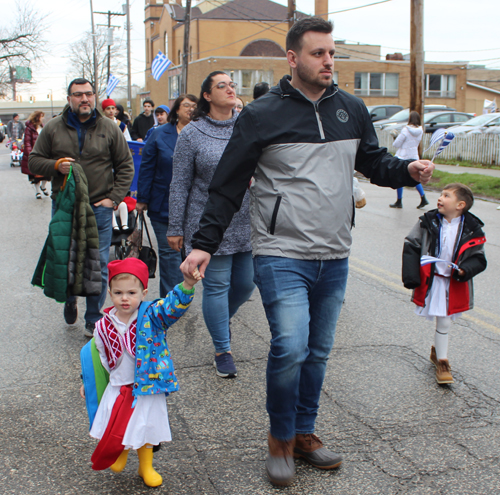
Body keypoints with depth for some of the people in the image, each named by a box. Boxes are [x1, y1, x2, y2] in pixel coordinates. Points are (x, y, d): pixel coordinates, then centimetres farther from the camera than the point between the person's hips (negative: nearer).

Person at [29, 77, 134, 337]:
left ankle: (93, 321, 14)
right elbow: (34, 161, 8)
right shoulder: (53, 128, 4)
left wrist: (113, 198, -3)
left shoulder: (109, 129, 3)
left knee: (98, 267, 1)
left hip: (99, 208, -1)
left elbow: (125, 166, 7)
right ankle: (70, 300, 38)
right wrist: (56, 165, -12)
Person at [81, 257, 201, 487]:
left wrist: (187, 285, -50)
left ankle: (146, 467, 37)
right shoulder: (103, 326, -5)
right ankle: (120, 452, 41)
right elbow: (100, 358, 10)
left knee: (144, 429, 12)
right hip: (117, 388, 2)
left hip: (147, 388, -2)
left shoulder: (151, 316, -14)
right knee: (115, 429, 6)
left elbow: (173, 305, -32)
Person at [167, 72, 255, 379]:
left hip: (247, 223, 3)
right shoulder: (192, 134, -3)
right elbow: (180, 184, 0)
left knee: (246, 284, 11)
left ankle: (222, 318, 43)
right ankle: (223, 350, 16)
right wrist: (175, 227, -1)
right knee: (216, 285, 1)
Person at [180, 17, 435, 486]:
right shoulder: (261, 115, -5)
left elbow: (374, 162, 19)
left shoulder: (351, 109, 8)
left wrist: (407, 169, -3)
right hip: (281, 256, -5)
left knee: (318, 352, 13)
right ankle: (280, 438, 9)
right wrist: (203, 244, -10)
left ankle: (304, 433, 32)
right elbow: (227, 187, -3)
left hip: (334, 259, 5)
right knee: (290, 347, -15)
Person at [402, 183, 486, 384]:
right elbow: (411, 247, -3)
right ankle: (441, 359, 26)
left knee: (444, 322, 8)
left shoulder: (472, 230, -7)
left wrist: (465, 270, -22)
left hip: (455, 285, 0)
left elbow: (478, 258, -1)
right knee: (442, 322, 10)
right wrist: (411, 276, -11)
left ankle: (438, 354, 29)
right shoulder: (428, 222, -6)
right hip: (429, 281, 0)